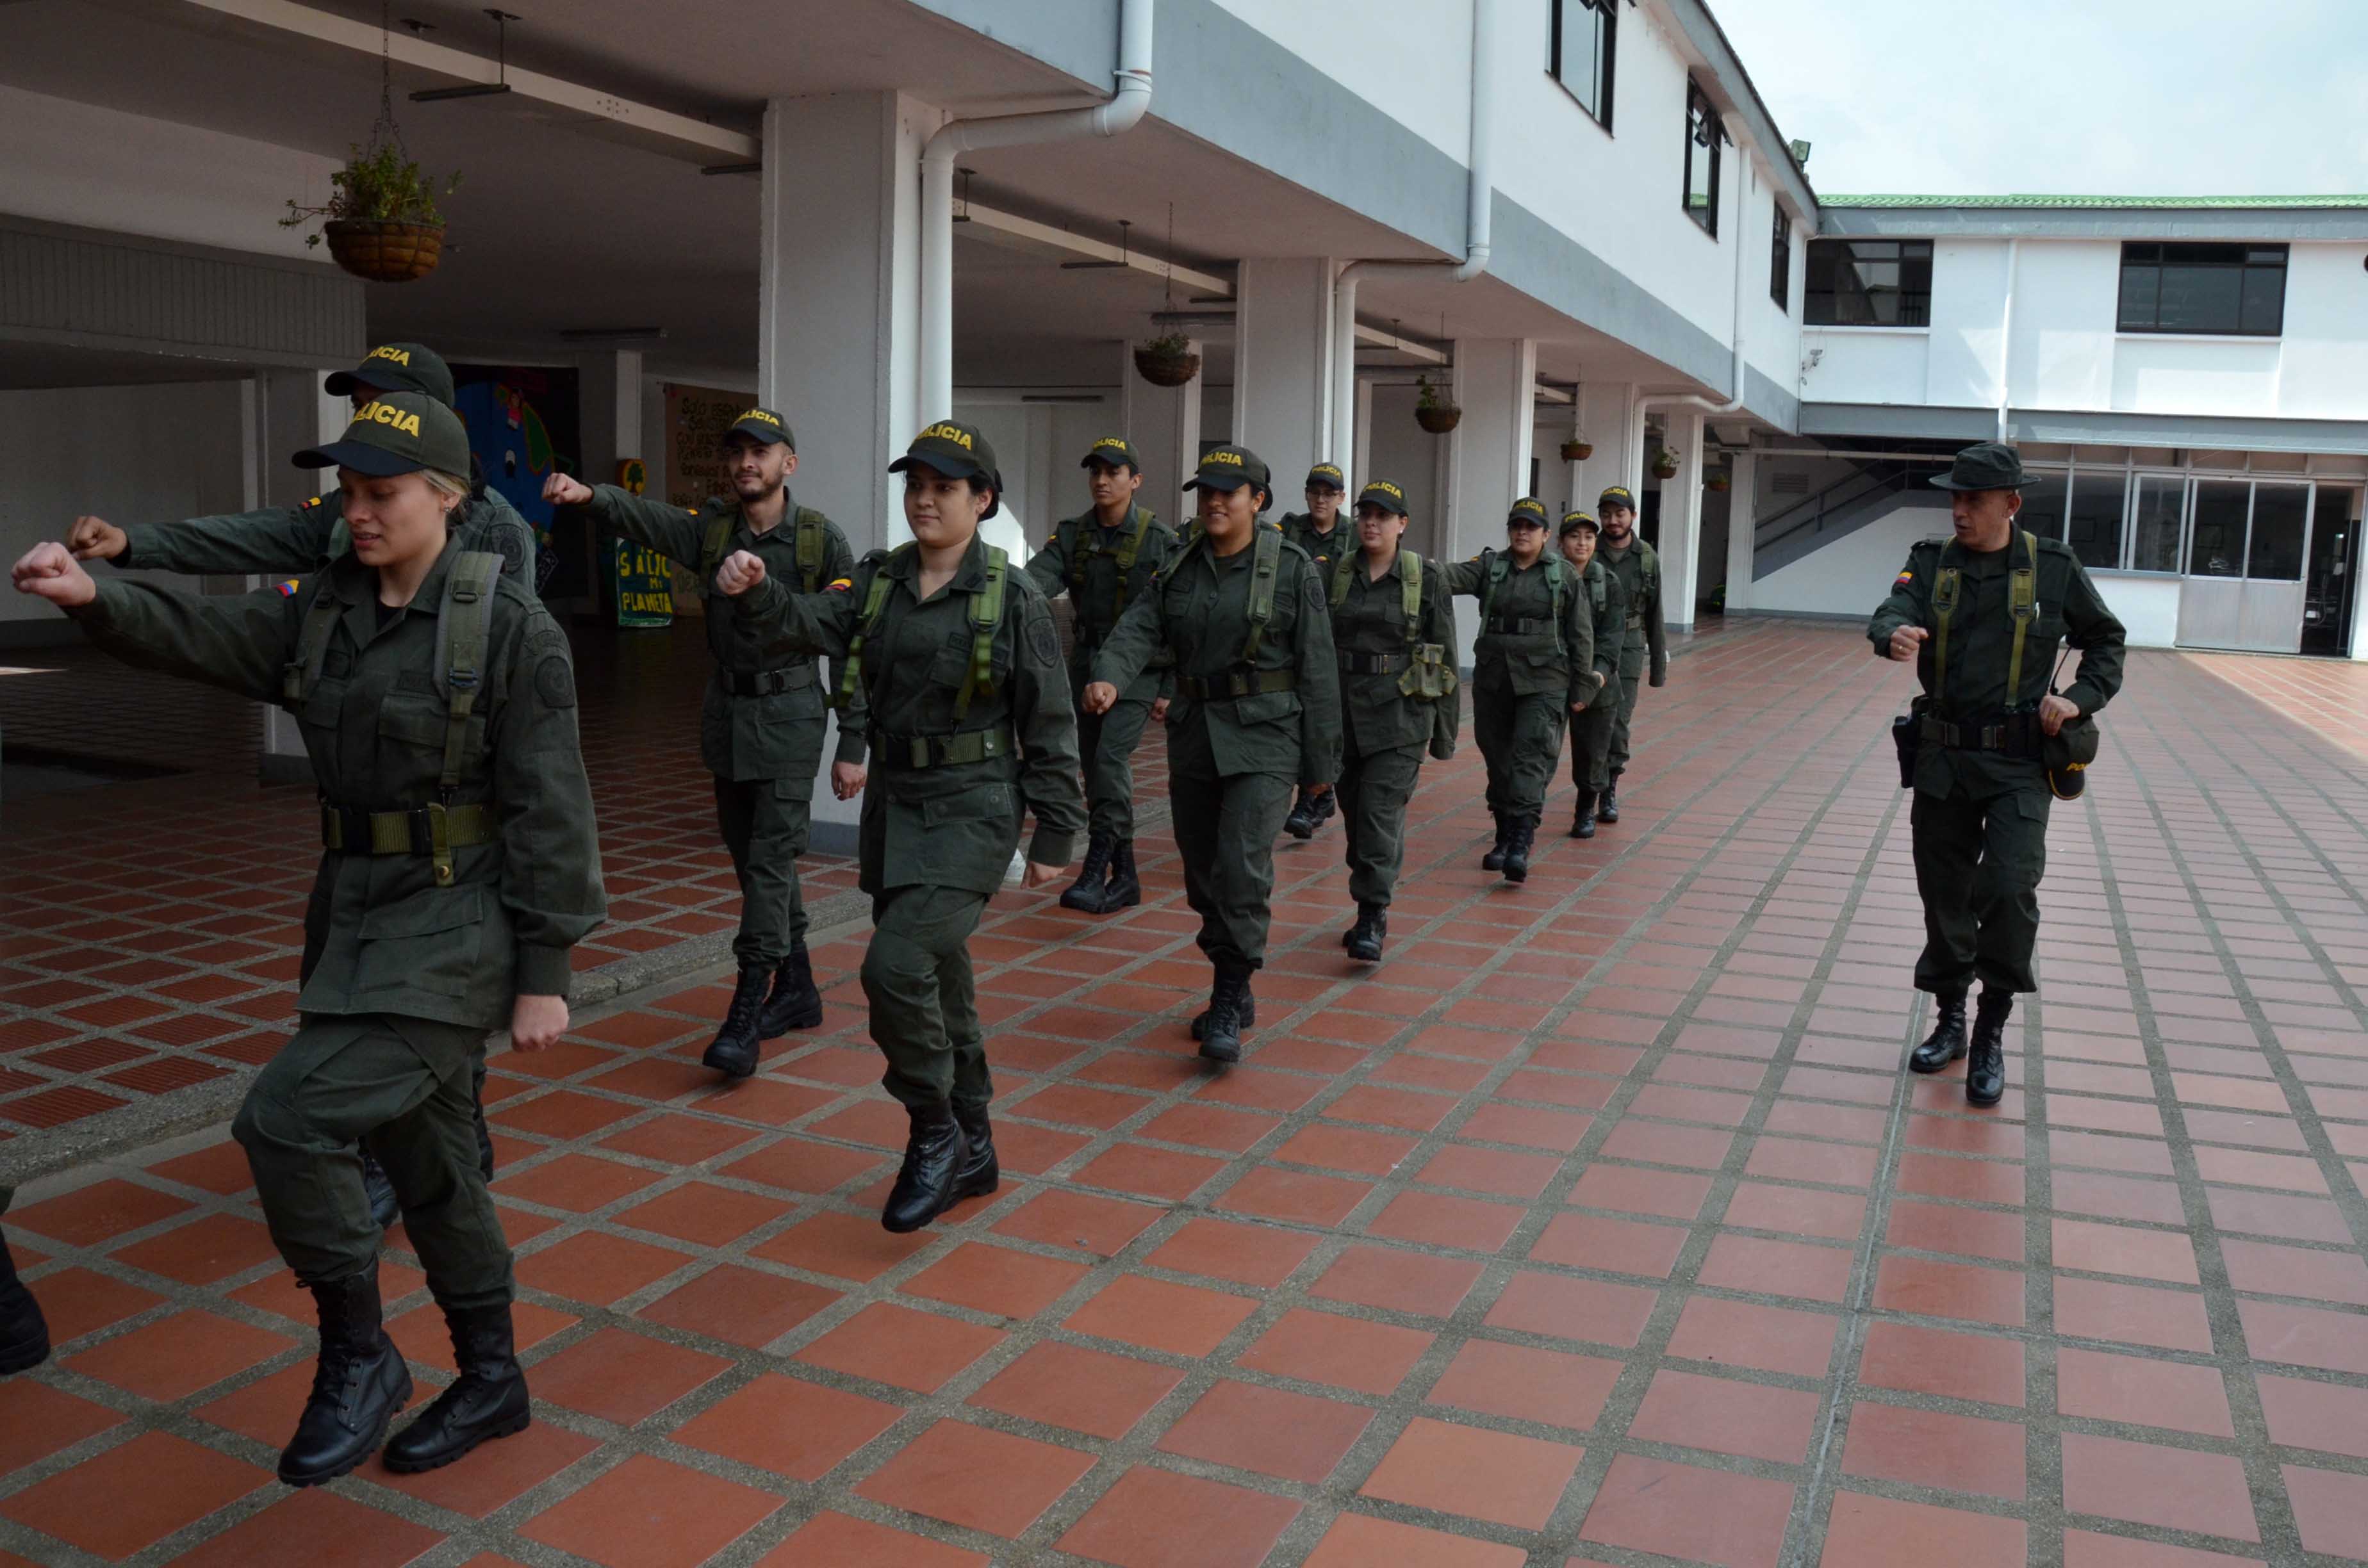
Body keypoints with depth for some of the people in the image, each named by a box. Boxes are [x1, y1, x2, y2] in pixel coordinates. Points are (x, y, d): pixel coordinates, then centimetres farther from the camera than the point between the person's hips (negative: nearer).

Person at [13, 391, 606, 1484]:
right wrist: (91, 596, -28)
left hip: (458, 924, -7)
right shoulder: (321, 614, 7)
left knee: (289, 1118, -16)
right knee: (423, 1158, 16)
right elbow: (195, 632, -7)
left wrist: (544, 974, -14)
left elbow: (549, 813, -13)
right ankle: (490, 1381, 32)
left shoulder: (510, 628, -12)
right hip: (356, 913, 7)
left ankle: (357, 1354, 6)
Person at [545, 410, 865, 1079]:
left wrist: (853, 747, -9)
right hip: (725, 711, 5)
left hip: (789, 715, -5)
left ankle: (745, 1019, -6)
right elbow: (644, 515, -17)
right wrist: (589, 495, -39)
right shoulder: (710, 528, 3)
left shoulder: (822, 540, -7)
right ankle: (797, 991, 28)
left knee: (770, 860, -8)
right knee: (750, 856, 13)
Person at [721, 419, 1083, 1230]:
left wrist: (1056, 835, -5)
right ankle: (971, 1151, 31)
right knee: (938, 980, 15)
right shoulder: (879, 581, 6)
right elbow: (808, 623, -10)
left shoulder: (1012, 595, -7)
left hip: (972, 808, -6)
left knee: (897, 964, -20)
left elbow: (1049, 724, -5)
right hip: (896, 800, 6)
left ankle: (934, 1134, 2)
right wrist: (754, 593, -31)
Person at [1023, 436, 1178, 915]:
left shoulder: (1160, 540, -6)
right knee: (1095, 769, 8)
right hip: (1087, 663, 5)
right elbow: (1043, 572, -12)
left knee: (1112, 756, -22)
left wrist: (1170, 688, -7)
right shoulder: (1072, 534, 6)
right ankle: (1125, 878, 20)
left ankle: (1096, 872, -21)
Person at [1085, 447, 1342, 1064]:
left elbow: (1318, 671, -3)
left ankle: (1227, 1010, -8)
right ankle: (1236, 994, 27)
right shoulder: (1180, 569, 9)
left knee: (1242, 865, -16)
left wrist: (1320, 762, -4)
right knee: (1203, 871, 11)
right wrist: (1108, 678, -28)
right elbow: (1139, 628, -6)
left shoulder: (1292, 568, -4)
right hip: (1194, 732, 6)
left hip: (1264, 735, -5)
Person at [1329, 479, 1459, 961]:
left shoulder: (1426, 582, 0)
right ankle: (1374, 912, 26)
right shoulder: (1334, 574, 5)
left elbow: (1446, 661, 3)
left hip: (1400, 716, -3)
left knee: (1380, 809, -12)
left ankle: (1371, 921, -9)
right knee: (1355, 810, 10)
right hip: (1343, 709, 3)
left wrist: (1445, 733, 3)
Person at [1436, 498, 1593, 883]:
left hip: (1543, 681, -3)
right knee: (1498, 758, 9)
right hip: (1492, 678, 3)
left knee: (1531, 757, -13)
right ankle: (1505, 838, 21)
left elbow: (1581, 635, 5)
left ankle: (1521, 844, -21)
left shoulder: (1565, 577, 4)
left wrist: (1581, 689, 2)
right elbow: (1457, 575, -12)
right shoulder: (1490, 567, 8)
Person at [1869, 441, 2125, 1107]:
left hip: (2018, 761, -2)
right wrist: (1895, 635, -39)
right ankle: (1950, 1022, 28)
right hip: (1942, 757, 3)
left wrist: (2081, 699, -6)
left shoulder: (2054, 566, -1)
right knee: (1944, 895, 10)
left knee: (2008, 889, -15)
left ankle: (1992, 1033, 2)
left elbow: (2106, 640, 11)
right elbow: (1892, 612, -15)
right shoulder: (1932, 561, 3)